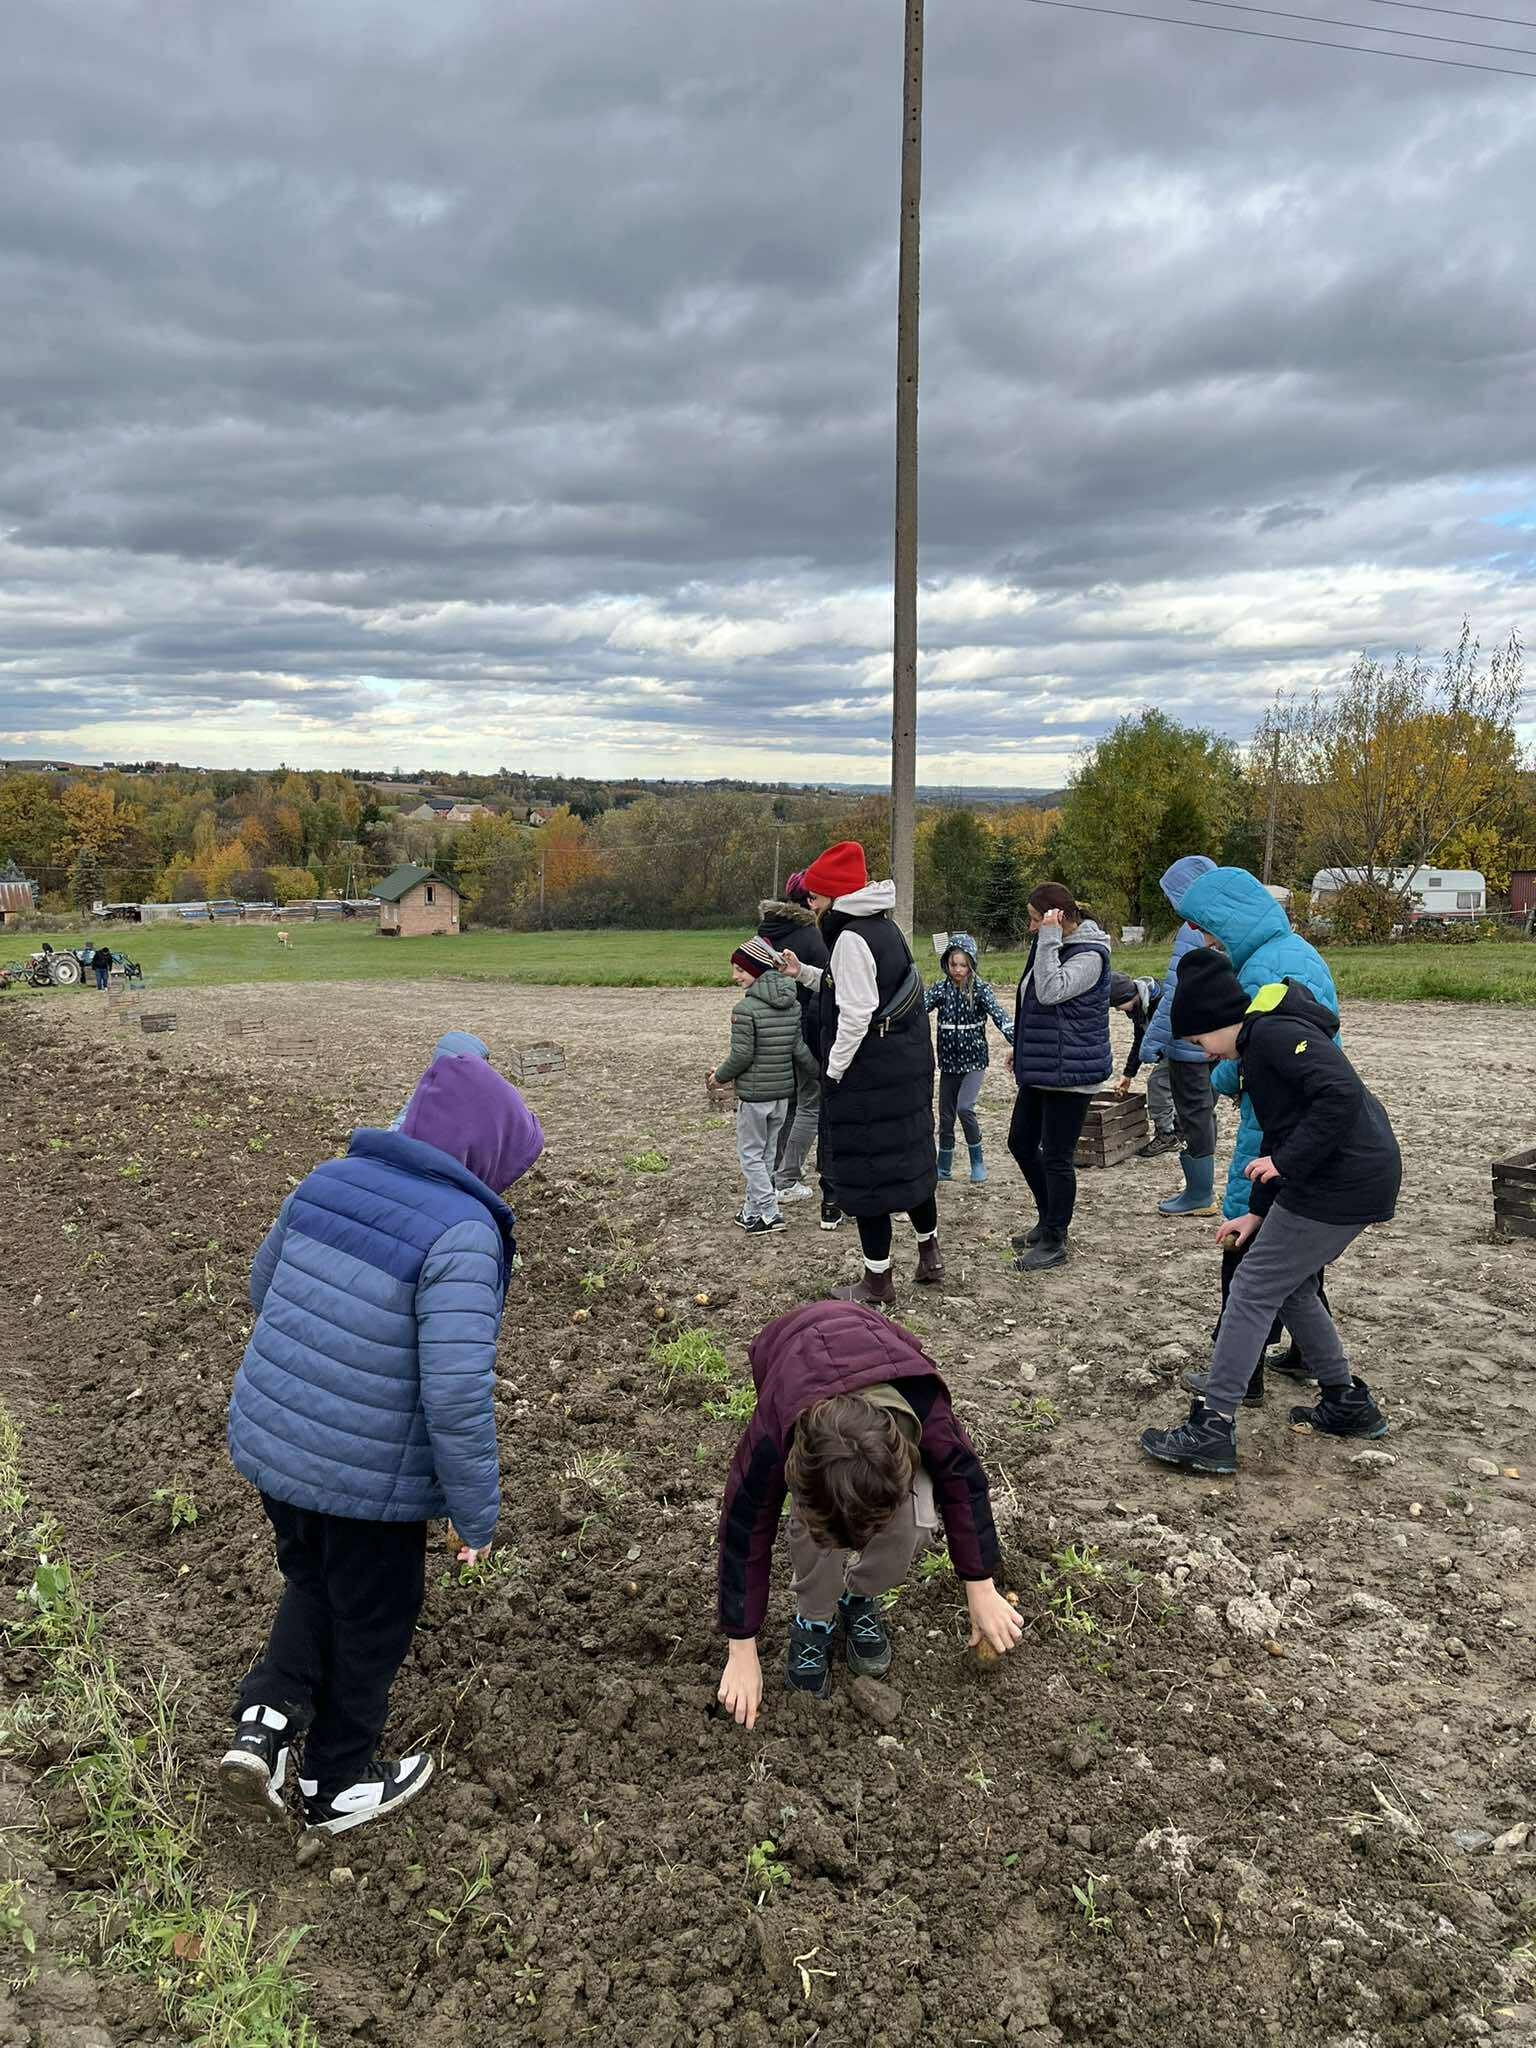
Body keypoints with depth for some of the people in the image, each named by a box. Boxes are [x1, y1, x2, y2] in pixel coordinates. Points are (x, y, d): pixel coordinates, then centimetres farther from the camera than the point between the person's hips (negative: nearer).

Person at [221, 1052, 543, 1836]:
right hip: (367, 1478, -6)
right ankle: (337, 1785, 38)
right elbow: (458, 1392, -26)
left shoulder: (330, 1180, -3)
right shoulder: (461, 1234, -24)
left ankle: (268, 1716, 17)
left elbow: (263, 1288, 12)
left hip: (267, 1442, 6)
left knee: (313, 1584, 32)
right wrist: (477, 1513, -13)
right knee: (370, 1625, 20)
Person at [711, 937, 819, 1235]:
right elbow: (799, 1049, 4)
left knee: (750, 1154, 6)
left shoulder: (745, 1009, -18)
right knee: (766, 1153, 16)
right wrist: (820, 1073, 18)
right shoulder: (792, 1006, 2)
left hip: (753, 1095, -6)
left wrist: (720, 1076, 0)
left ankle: (769, 1214, 2)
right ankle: (753, 1210, 26)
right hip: (783, 1092, 7)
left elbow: (741, 1055, -17)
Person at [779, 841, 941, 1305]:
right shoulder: (885, 928, 12)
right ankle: (930, 1254, 36)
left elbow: (856, 1016, -22)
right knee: (910, 1156, 21)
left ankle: (877, 1282, 11)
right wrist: (804, 973, 14)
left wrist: (834, 1071, -14)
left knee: (865, 1172, 1)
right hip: (909, 1064, 9)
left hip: (867, 1074, -9)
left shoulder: (852, 938, -18)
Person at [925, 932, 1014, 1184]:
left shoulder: (980, 990, -7)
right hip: (949, 1062, 3)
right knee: (946, 1116, 9)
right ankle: (944, 1168, 23)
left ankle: (977, 1162, -2)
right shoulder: (941, 989, 0)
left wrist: (1015, 1040, -36)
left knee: (964, 1108, -19)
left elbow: (998, 1015, -20)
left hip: (974, 1061, -3)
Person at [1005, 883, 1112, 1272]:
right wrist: (1022, 1048, 25)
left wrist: (1048, 938, -27)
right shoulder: (1054, 947, 12)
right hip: (1041, 1067, 10)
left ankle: (1054, 1243, 11)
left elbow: (1050, 992, -31)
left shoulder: (1089, 956, -17)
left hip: (1071, 1072, -10)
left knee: (1056, 1156, -2)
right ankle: (1049, 1221, 31)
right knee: (1021, 1142, 16)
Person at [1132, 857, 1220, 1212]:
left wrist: (1152, 1042, -18)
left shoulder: (1193, 931, -20)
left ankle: (1199, 1197, 10)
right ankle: (1202, 1186, 29)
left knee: (1194, 1116, 1)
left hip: (1190, 1043, -9)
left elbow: (1176, 995, -23)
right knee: (1204, 1113, 19)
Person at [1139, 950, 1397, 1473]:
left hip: (1340, 1185, -10)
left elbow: (1342, 1095, -29)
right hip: (1358, 1179, 10)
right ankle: (1347, 1401, 33)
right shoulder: (1258, 1047, 17)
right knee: (1290, 1285, 23)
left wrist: (1285, 1162, -24)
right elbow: (1281, 1131, 23)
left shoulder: (1276, 1033, -15)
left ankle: (1212, 1429, 0)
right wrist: (1258, 1212, 21)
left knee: (1252, 1291, -4)